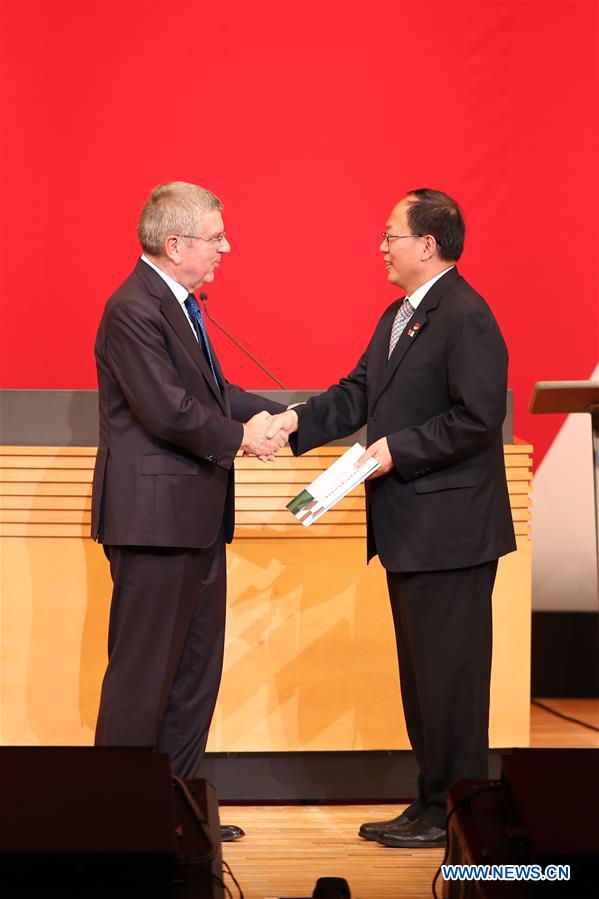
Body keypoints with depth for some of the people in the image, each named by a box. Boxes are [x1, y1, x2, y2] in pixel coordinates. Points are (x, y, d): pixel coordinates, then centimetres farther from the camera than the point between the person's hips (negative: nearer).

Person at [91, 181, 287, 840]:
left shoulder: (179, 304, 15)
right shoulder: (133, 309, -17)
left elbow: (212, 391, 17)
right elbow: (167, 410, -23)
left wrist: (276, 415, 4)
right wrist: (240, 438, -11)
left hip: (196, 515, 10)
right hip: (154, 514, -10)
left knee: (197, 668, 15)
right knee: (143, 670, -2)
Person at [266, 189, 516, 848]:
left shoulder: (466, 317, -16)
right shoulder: (398, 316, 15)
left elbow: (477, 418, -22)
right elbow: (358, 393, 14)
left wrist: (399, 449, -19)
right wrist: (299, 422, 0)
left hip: (449, 529, -10)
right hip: (408, 529, 10)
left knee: (449, 671, -2)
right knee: (420, 671, 16)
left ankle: (455, 812, 8)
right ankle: (432, 803, 26)